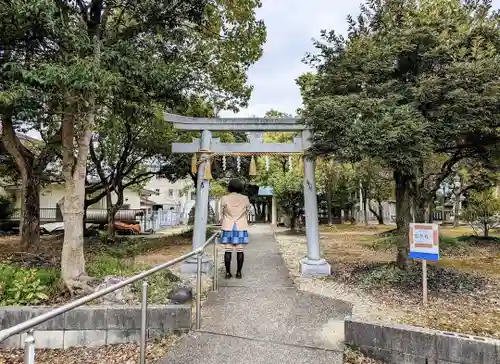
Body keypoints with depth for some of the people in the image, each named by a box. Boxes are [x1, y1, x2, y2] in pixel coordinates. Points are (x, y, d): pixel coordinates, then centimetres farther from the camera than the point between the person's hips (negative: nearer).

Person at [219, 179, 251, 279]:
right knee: (240, 251, 4)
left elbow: (221, 213, 1)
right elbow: (246, 213, 6)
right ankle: (239, 273, 7)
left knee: (228, 251, 3)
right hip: (241, 227, 1)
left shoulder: (224, 199, -4)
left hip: (228, 228, 0)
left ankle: (228, 273, 6)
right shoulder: (245, 199, 0)